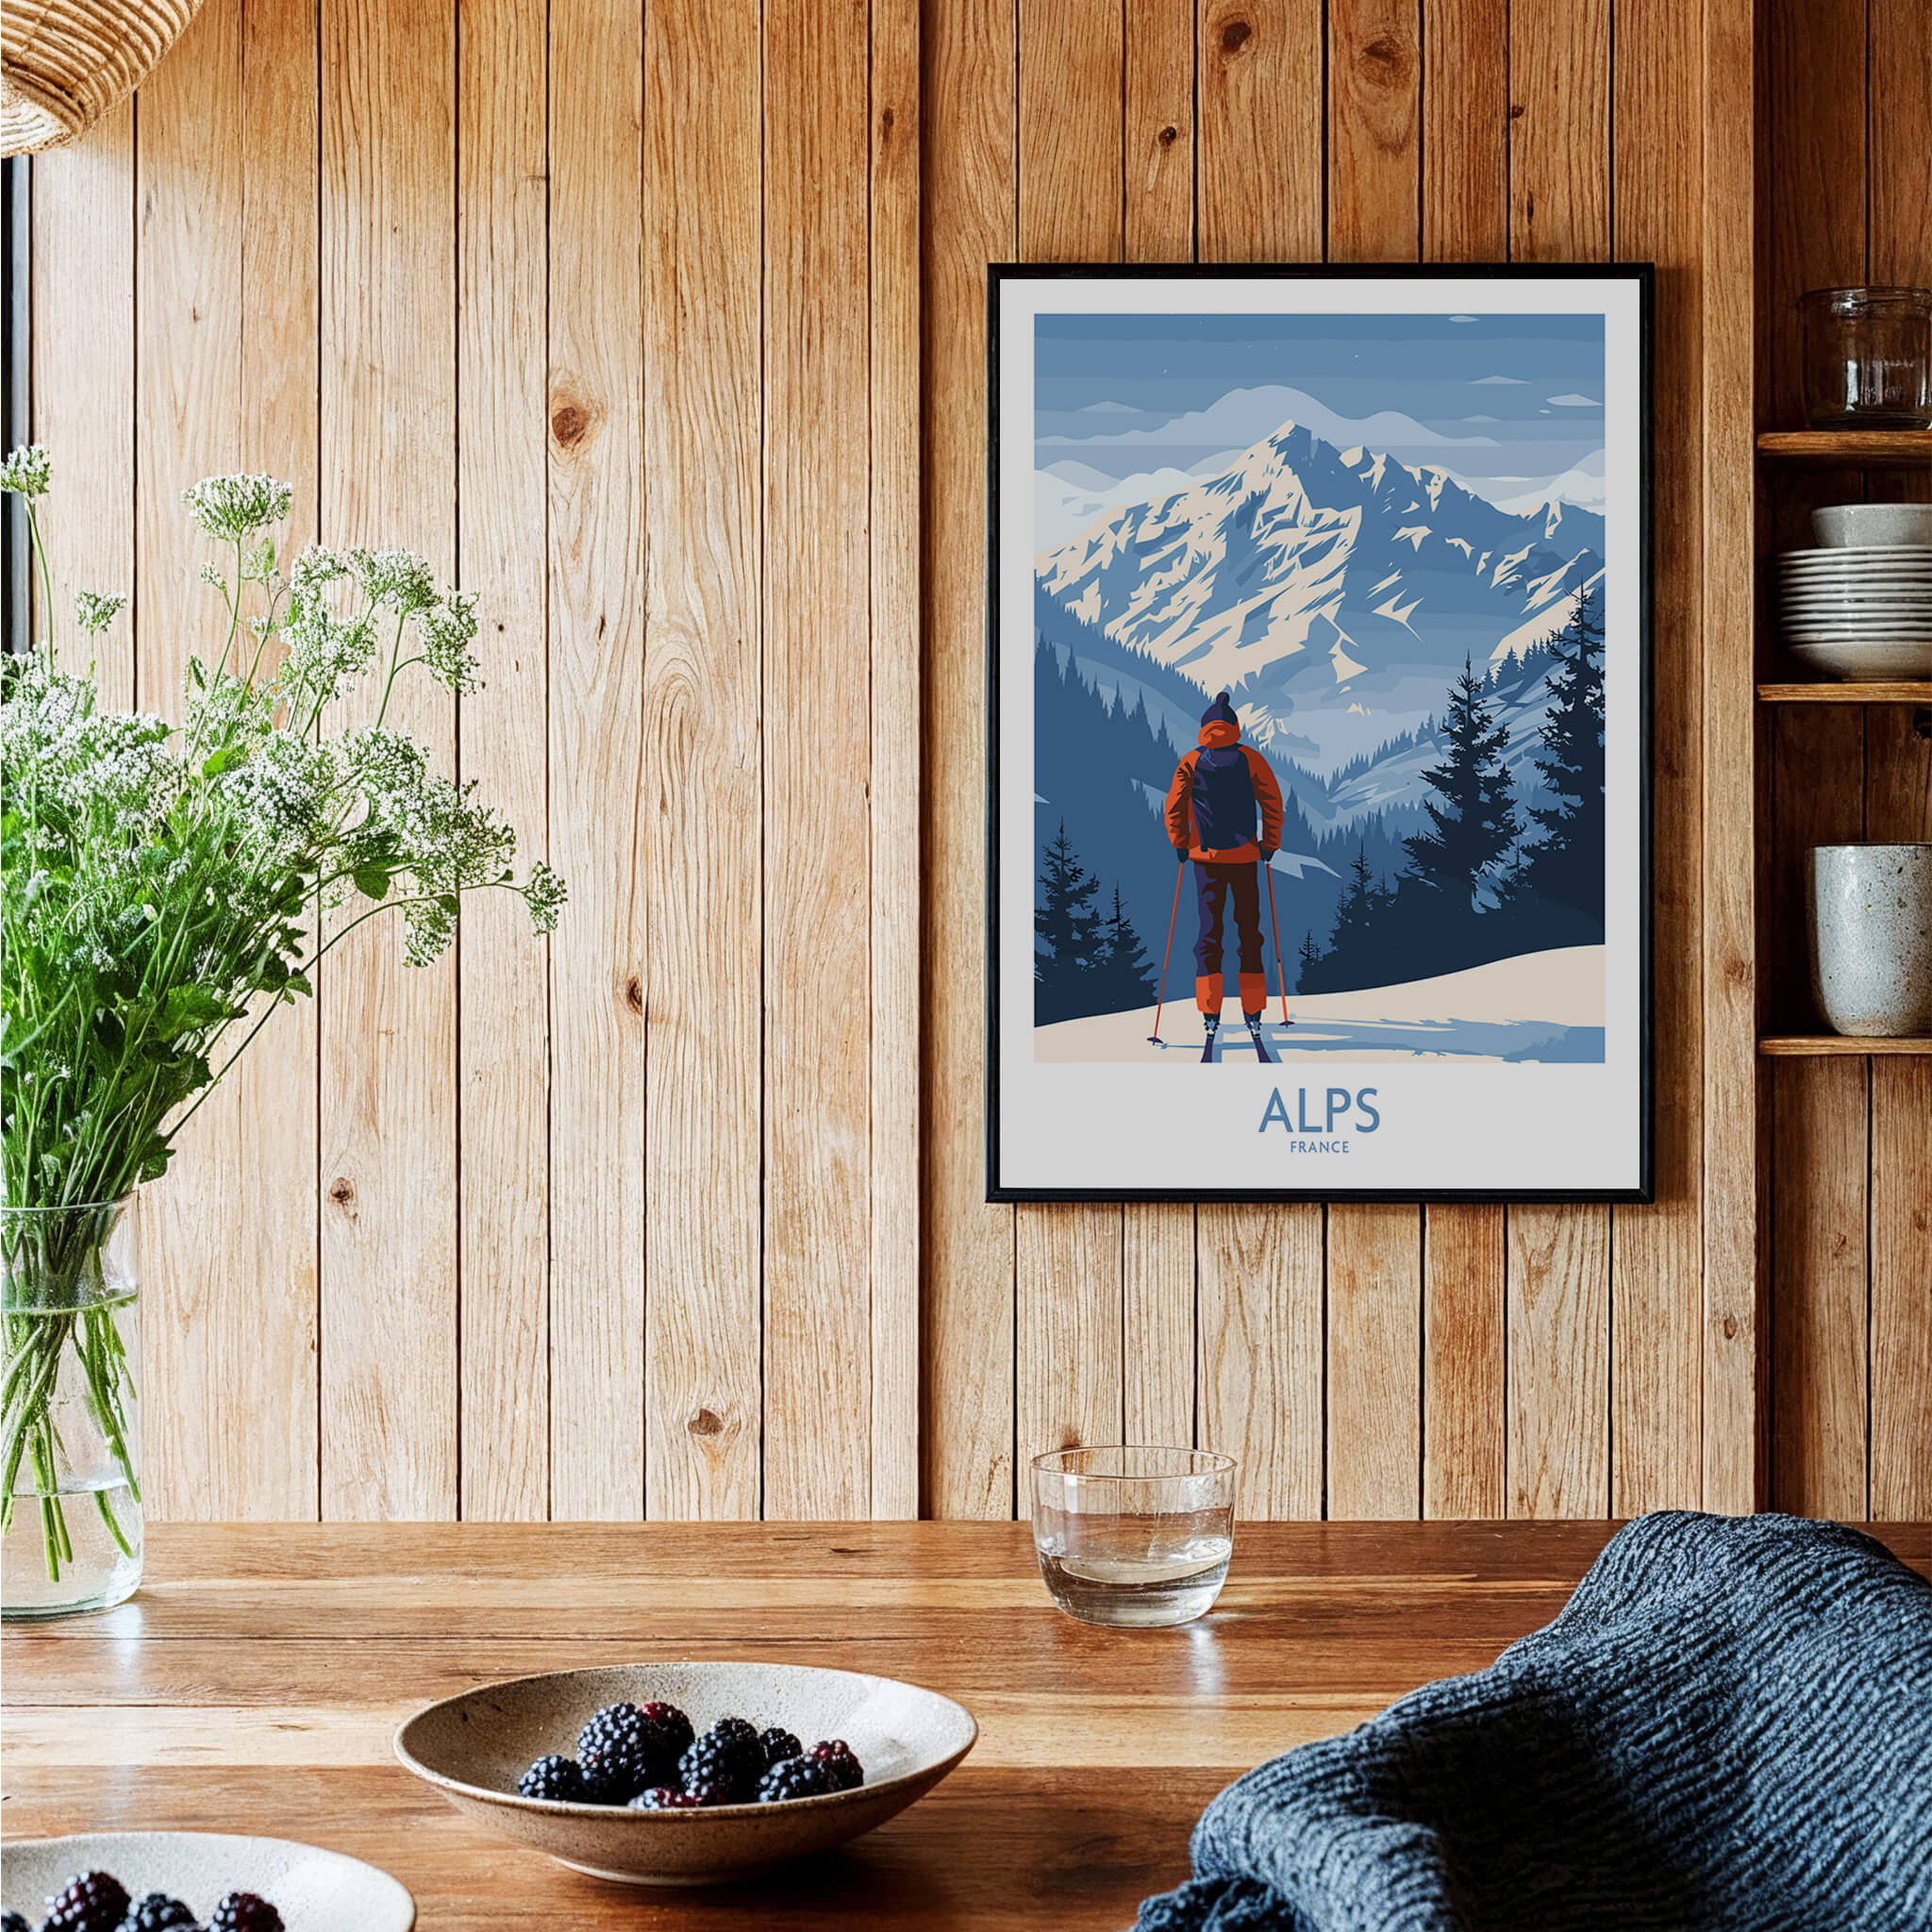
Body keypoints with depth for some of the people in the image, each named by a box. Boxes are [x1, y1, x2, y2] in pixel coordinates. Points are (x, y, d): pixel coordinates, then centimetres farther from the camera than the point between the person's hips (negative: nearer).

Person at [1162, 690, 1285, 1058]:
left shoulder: (1191, 762, 0)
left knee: (1209, 932, 3)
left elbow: (1175, 807, -4)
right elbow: (1272, 801, -2)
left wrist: (1180, 845, 7)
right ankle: (1253, 1014, 6)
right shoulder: (1250, 758, 1)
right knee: (1249, 932, 8)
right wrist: (1270, 844, 8)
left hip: (1206, 857, 0)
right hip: (1245, 857, 0)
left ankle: (1210, 1014, -6)